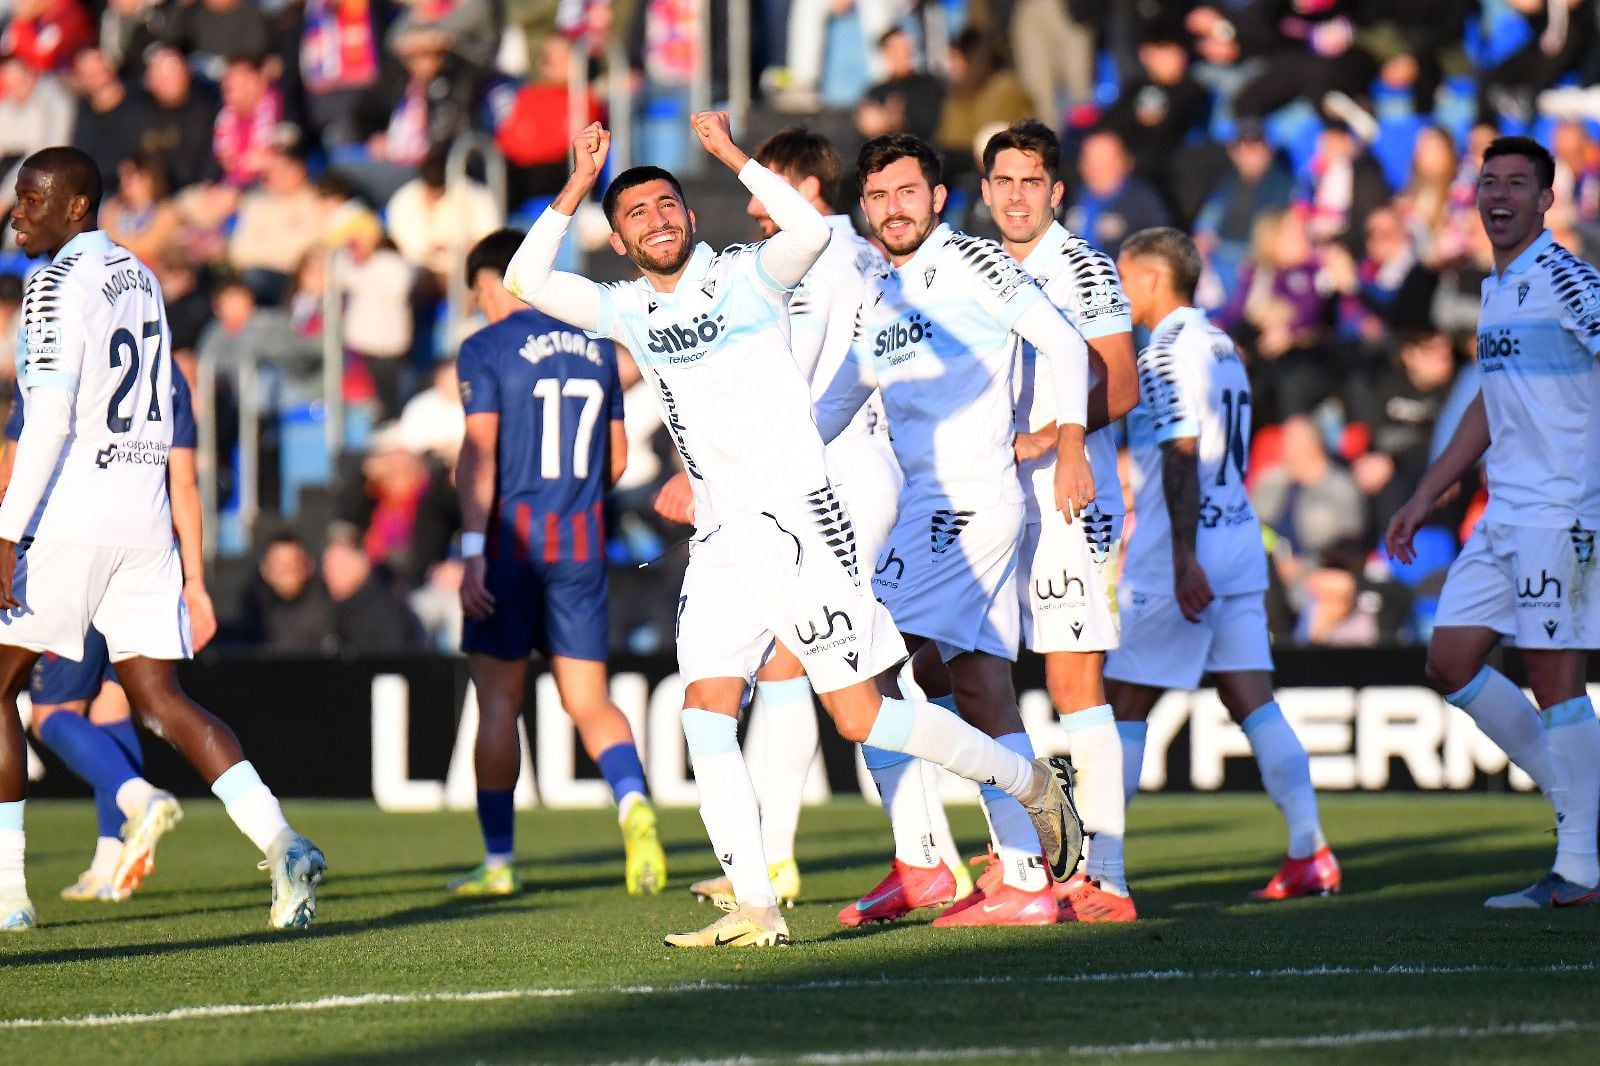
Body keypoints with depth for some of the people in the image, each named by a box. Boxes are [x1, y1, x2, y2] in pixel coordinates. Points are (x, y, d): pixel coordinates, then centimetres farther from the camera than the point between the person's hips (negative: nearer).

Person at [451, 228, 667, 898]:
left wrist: (473, 552, -16)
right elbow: (616, 458, 15)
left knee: (498, 702, 6)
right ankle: (633, 801, -24)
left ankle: (498, 862, 10)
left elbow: (479, 453, -13)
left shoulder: (487, 349, -4)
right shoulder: (595, 347, 11)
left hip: (512, 540, -4)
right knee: (588, 700, 4)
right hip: (581, 542, 4)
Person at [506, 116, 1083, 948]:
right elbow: (527, 281, 6)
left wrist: (730, 154, -19)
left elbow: (810, 231, -23)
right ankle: (753, 909, -3)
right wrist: (578, 185, 0)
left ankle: (1033, 784, 12)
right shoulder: (628, 311, 11)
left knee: (862, 716, -6)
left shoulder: (745, 277, -4)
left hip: (795, 523, -6)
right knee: (705, 716, -6)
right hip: (723, 542, 6)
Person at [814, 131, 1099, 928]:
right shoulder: (876, 299, 19)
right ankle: (1026, 878, 3)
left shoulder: (970, 262, -5)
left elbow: (1062, 341, -8)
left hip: (969, 495, -8)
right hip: (926, 502, 8)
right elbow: (833, 408, 27)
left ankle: (919, 863, -8)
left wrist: (1069, 445, -16)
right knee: (981, 693, 4)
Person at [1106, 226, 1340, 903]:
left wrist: (1183, 560, -22)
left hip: (1185, 552, -8)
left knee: (1125, 704, 0)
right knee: (1253, 700, 2)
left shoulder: (1165, 351, -11)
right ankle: (1310, 854, -8)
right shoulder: (1221, 345, 17)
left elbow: (1182, 458, -18)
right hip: (1239, 541, 8)